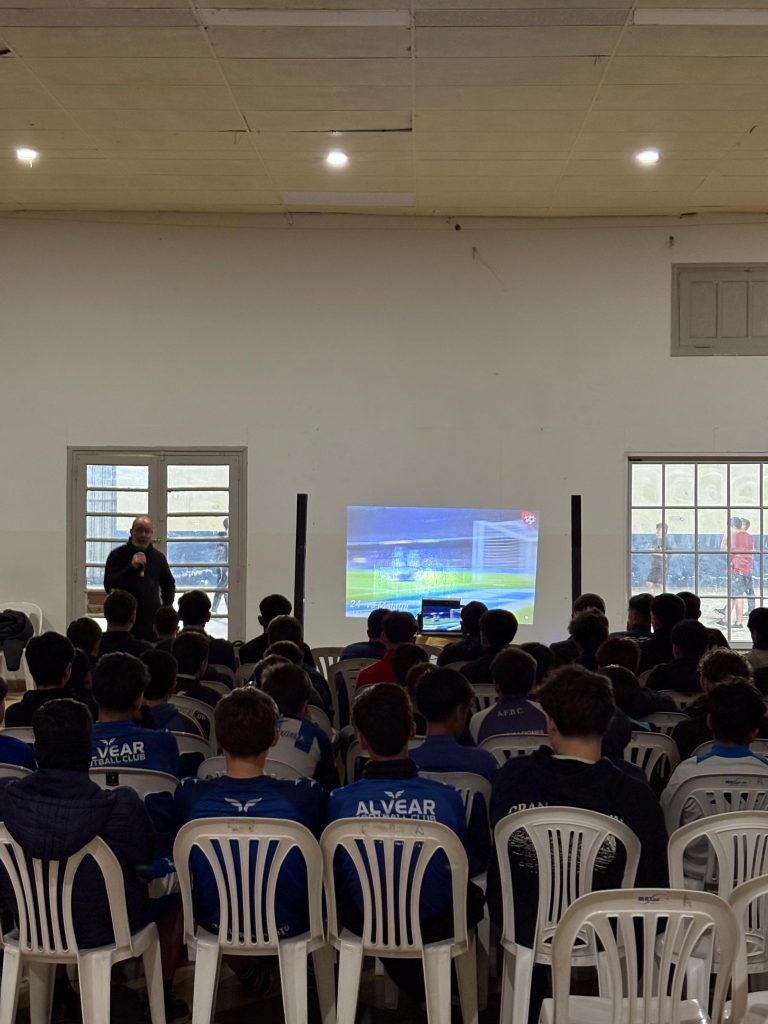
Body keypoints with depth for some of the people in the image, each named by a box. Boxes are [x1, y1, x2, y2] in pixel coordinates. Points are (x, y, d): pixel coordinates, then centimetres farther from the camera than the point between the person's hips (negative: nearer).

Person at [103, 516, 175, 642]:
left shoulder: (158, 557, 13)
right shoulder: (117, 555, 2)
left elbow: (169, 585, 27)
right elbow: (109, 586, -8)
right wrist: (131, 567, -16)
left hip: (152, 621, 3)